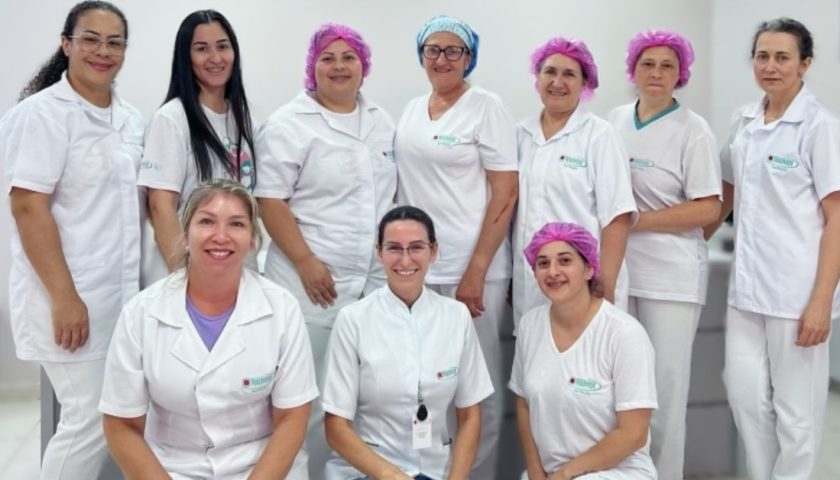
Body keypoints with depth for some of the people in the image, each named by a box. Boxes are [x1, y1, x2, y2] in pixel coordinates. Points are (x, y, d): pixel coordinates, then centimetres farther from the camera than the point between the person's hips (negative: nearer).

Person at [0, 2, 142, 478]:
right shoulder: (43, 112, -10)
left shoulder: (131, 119, 12)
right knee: (90, 419, -6)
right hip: (70, 295, -7)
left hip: (122, 291, 7)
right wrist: (64, 296, -20)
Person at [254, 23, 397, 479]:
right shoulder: (289, 123, -5)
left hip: (374, 282, 5)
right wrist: (305, 261, -16)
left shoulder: (381, 122, 13)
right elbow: (270, 201, -10)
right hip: (313, 283, -5)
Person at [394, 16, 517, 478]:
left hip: (470, 268, -5)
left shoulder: (485, 106, -5)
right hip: (416, 266, 5)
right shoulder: (411, 110, 12)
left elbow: (506, 194, -10)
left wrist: (476, 271, -15)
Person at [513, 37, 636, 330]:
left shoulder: (599, 135, -3)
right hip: (528, 286, 4)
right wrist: (508, 277, 12)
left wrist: (606, 286, -13)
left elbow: (617, 217, -8)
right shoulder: (521, 134, 10)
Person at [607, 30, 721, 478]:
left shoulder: (692, 129, -6)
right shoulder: (615, 120, 9)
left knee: (665, 385, 4)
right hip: (615, 269, 4)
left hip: (670, 276, -4)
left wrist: (636, 219, -14)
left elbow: (707, 209, -11)